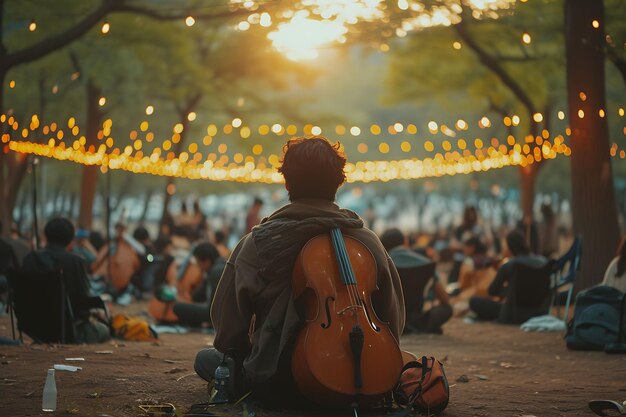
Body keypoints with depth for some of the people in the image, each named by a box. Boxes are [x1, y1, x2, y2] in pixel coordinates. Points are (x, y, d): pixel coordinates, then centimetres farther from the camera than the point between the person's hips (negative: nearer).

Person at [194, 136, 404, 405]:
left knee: (206, 359, 25)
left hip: (275, 385, -2)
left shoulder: (256, 243, -10)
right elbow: (393, 325, -1)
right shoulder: (368, 242, -7)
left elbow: (228, 327, -4)